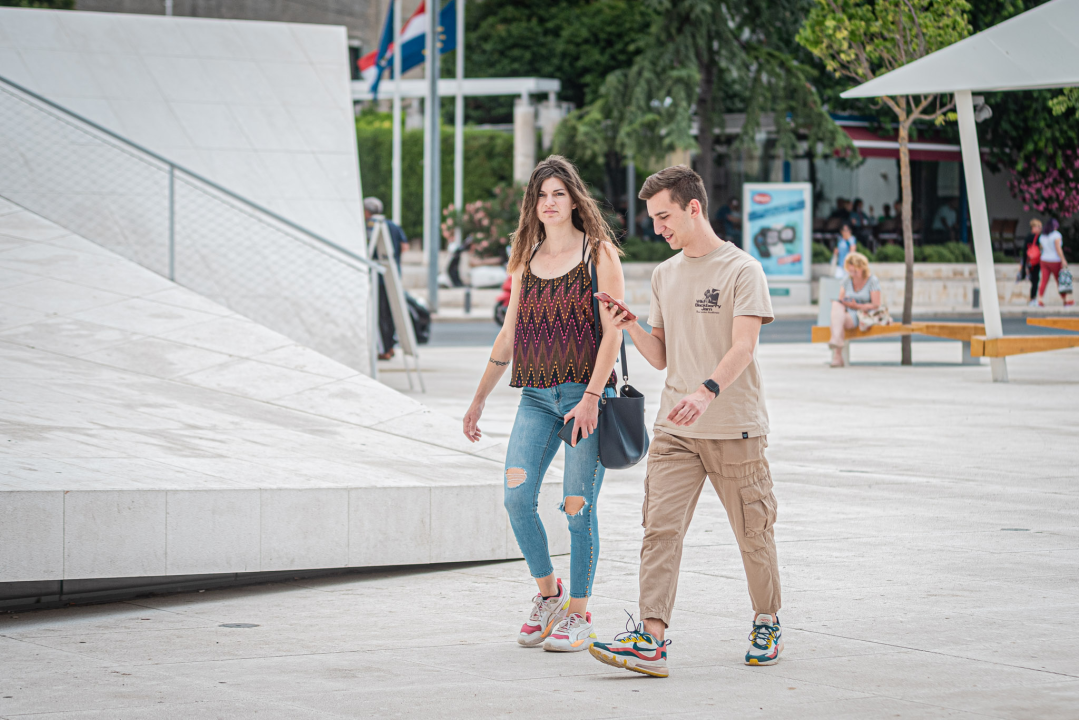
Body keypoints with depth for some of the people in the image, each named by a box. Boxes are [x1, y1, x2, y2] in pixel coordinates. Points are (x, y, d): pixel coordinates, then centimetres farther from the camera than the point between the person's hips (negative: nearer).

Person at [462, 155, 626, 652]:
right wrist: (478, 400, 18)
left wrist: (592, 397, -17)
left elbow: (612, 332, -7)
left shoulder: (599, 253, -1)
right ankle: (548, 593, 11)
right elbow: (508, 336, 19)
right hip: (537, 396, 4)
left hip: (586, 392, -4)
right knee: (517, 497, -10)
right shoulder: (525, 261, 14)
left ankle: (578, 616, 7)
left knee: (578, 508, -5)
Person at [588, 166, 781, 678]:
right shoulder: (664, 275, 15)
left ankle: (767, 624, 26)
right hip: (674, 431, 5)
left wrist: (707, 391, -33)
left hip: (736, 429, -5)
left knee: (753, 533, 6)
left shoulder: (741, 270, -5)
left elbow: (743, 348, -16)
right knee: (660, 529, -10)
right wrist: (630, 328, -2)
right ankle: (650, 640, -19)